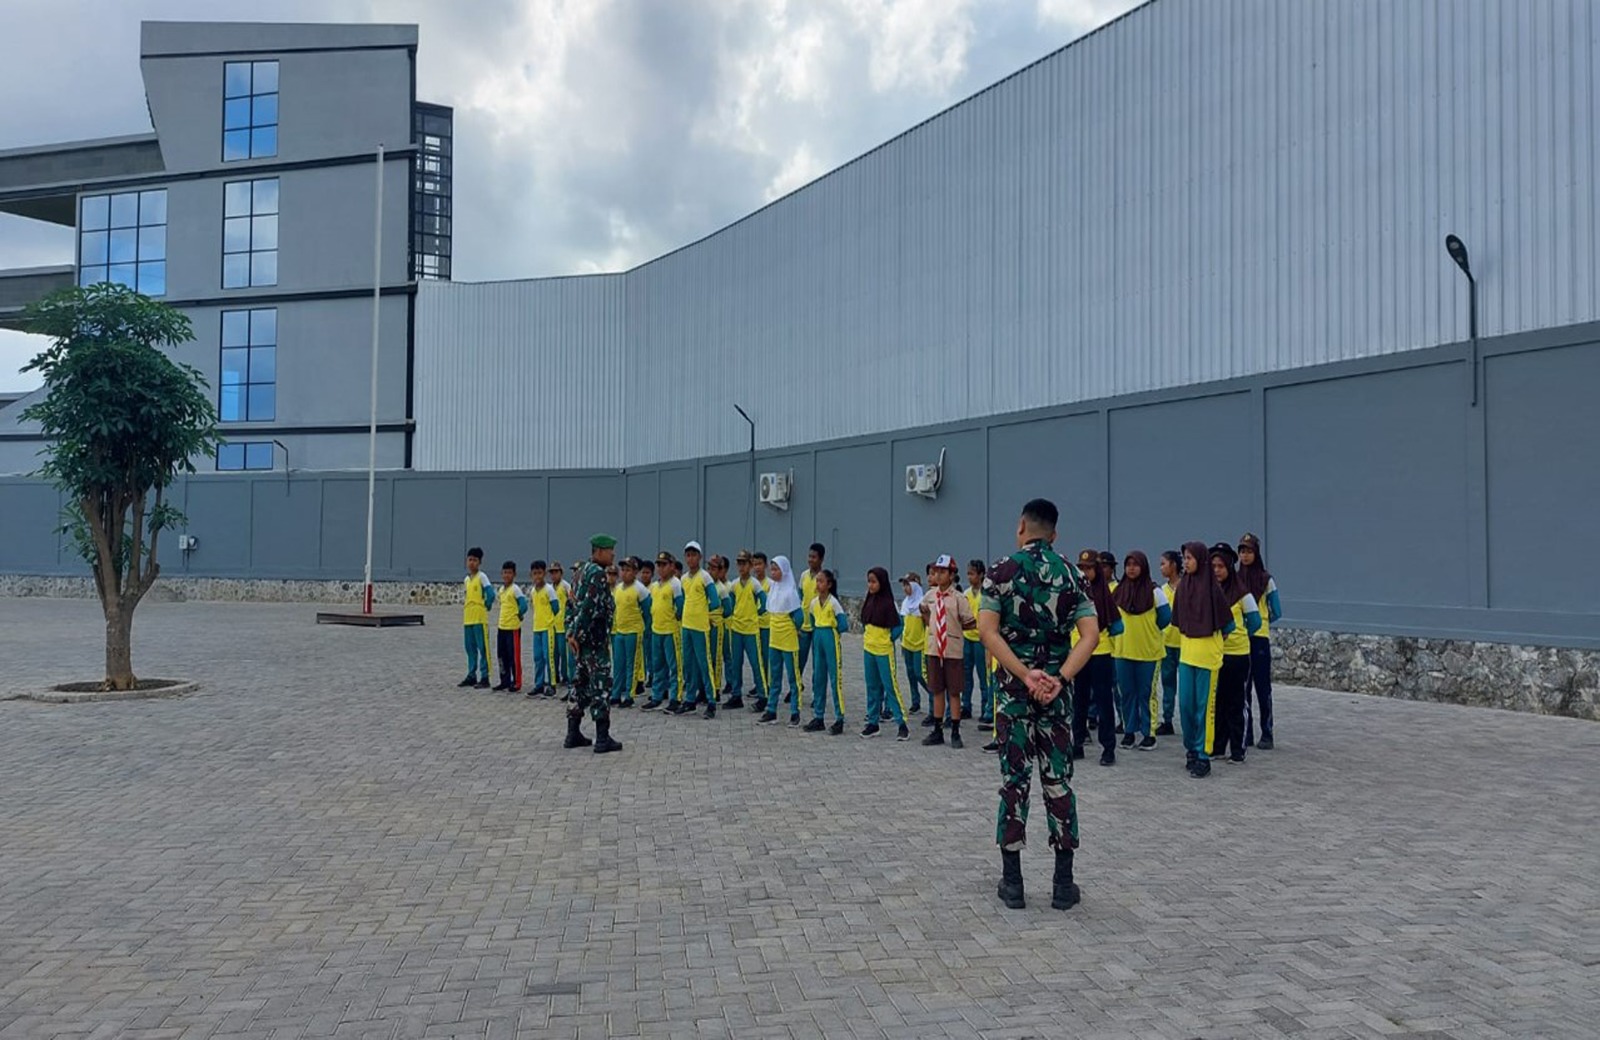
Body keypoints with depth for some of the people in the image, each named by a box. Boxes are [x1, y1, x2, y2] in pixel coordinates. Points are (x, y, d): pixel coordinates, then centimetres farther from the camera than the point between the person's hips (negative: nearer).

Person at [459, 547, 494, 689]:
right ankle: (471, 676, 20)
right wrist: (463, 619, 17)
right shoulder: (466, 579, 15)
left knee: (483, 649, -5)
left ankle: (484, 678, -4)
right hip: (467, 619, 7)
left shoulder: (482, 577, -6)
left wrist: (486, 606, -6)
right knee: (470, 649, 12)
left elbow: (491, 594, -16)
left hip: (480, 619, -7)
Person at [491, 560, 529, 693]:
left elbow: (523, 604, -18)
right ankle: (505, 681, 22)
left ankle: (517, 683, 3)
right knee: (502, 655, 12)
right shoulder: (501, 589, 12)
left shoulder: (515, 589, -11)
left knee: (514, 656, -3)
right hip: (502, 627, 8)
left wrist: (520, 615, -9)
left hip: (513, 627, -8)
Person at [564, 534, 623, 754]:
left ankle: (573, 734, 19)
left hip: (581, 637, 10)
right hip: (594, 638, -10)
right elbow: (590, 606, -22)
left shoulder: (582, 571, 16)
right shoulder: (597, 573, -14)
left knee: (581, 683, 14)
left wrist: (572, 632, 14)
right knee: (600, 685, -6)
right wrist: (576, 634, -19)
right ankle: (602, 739, -5)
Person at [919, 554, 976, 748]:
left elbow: (972, 623, -9)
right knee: (936, 691, 12)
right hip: (933, 648, 5)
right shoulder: (930, 595, 4)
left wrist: (955, 627, -3)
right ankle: (937, 731, 21)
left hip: (953, 650, -5)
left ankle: (955, 733, 13)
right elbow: (924, 611, 25)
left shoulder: (958, 598, -12)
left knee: (954, 692, 3)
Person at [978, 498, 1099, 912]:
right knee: (1058, 781, 7)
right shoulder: (1070, 574, 4)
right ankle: (1063, 883, 11)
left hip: (1014, 688, -1)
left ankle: (1012, 881, 9)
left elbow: (988, 631, -14)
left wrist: (1025, 675, -16)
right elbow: (1090, 635, -7)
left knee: (1014, 780, 4)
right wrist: (1059, 679, -14)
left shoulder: (1001, 571, -3)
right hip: (1055, 690, 2)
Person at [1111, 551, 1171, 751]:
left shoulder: (1154, 592, -5)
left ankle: (1149, 733, 9)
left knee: (1146, 693, 2)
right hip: (1122, 650, 3)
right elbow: (1112, 616, 13)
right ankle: (1130, 731, 18)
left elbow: (1165, 618, 0)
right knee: (1127, 693, 8)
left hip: (1148, 651, -3)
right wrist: (1128, 630, 7)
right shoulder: (1118, 591, 3)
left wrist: (1148, 631, 8)